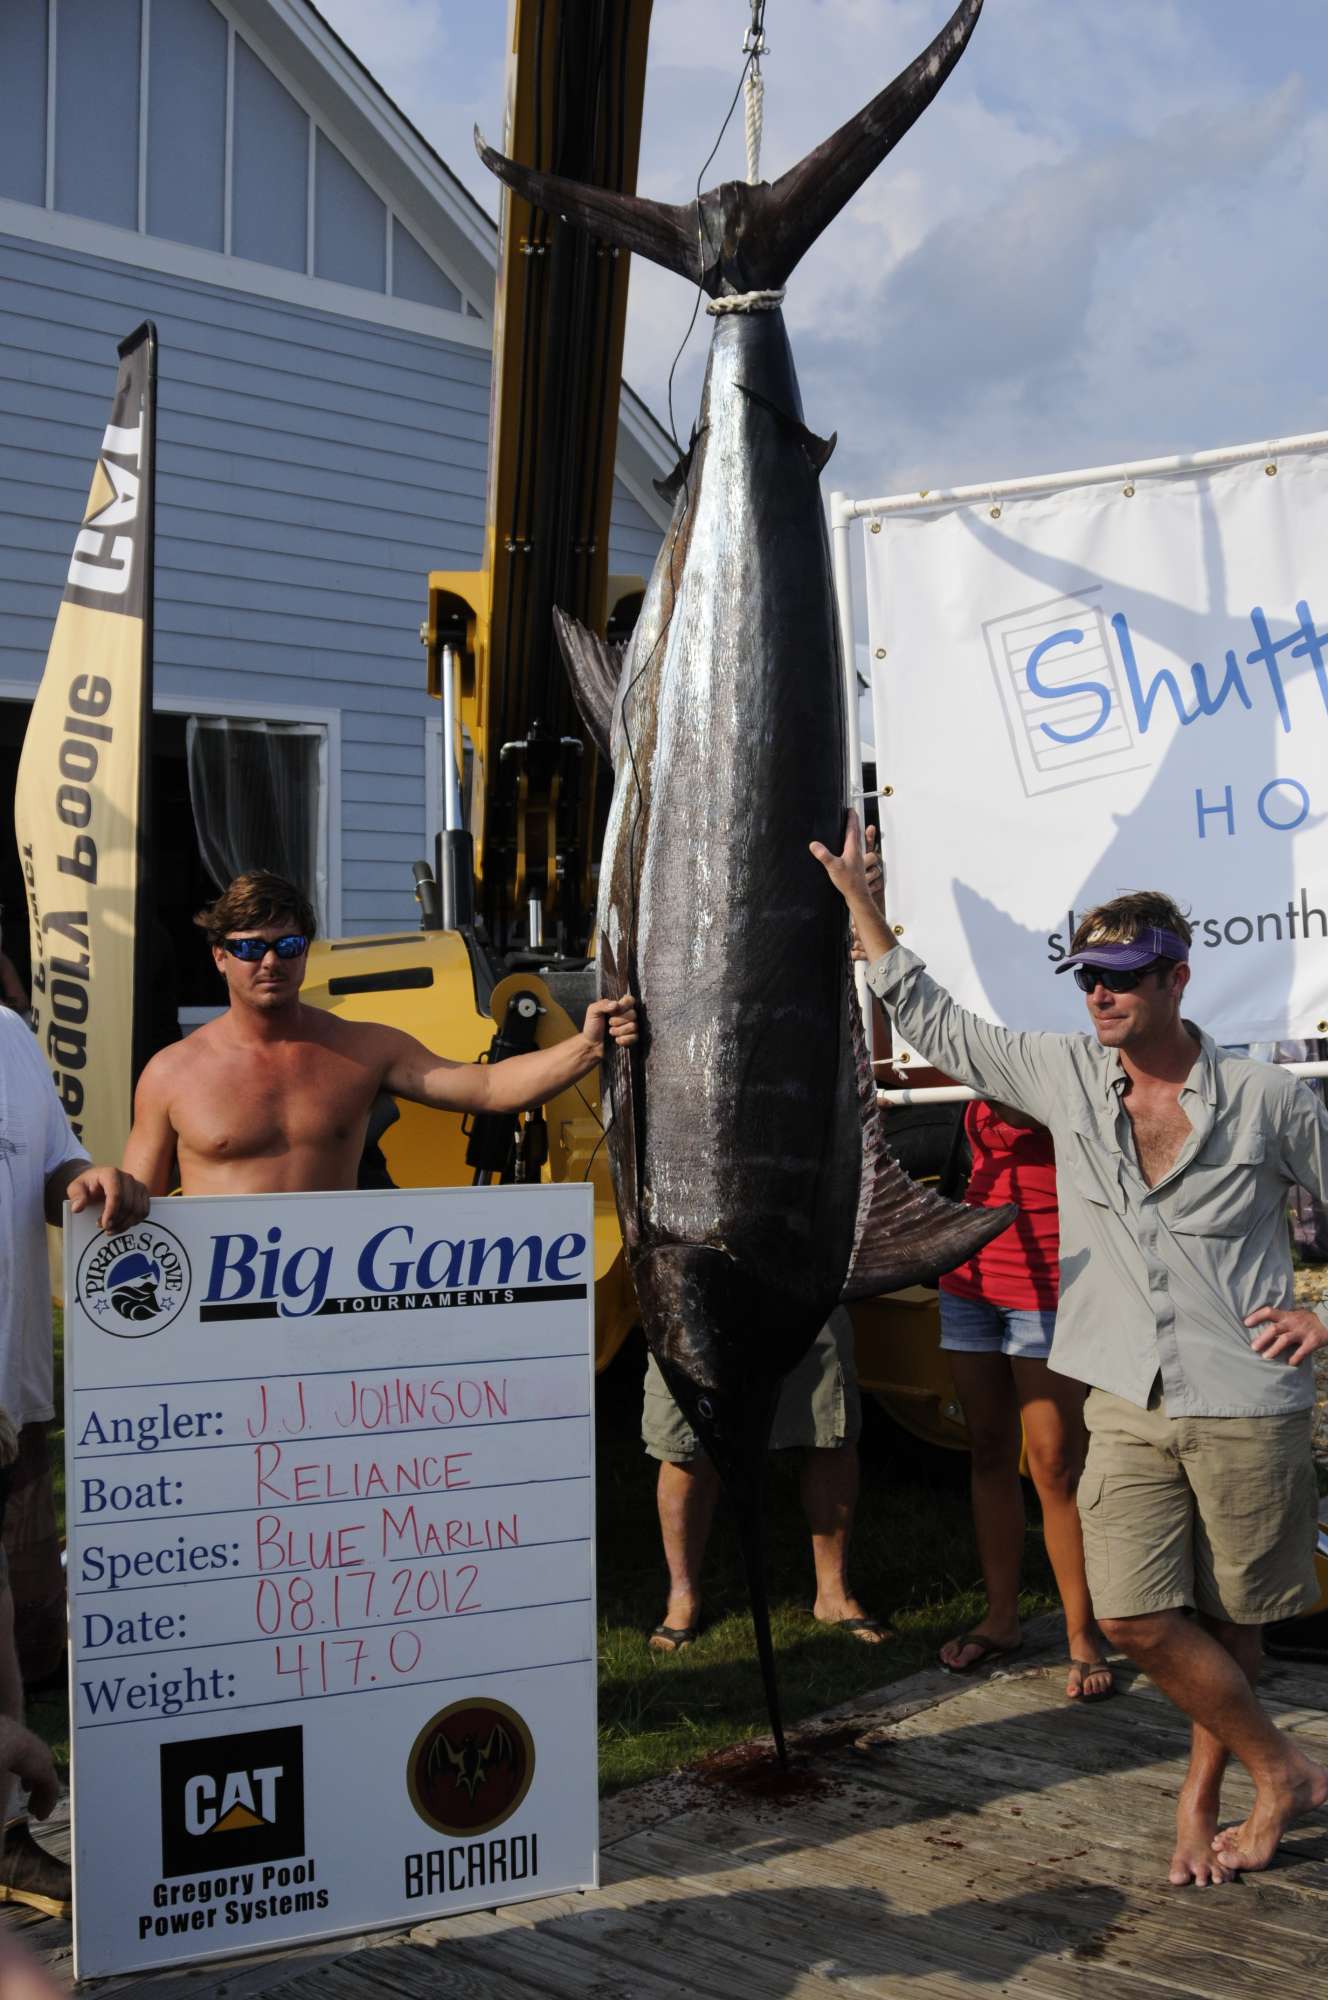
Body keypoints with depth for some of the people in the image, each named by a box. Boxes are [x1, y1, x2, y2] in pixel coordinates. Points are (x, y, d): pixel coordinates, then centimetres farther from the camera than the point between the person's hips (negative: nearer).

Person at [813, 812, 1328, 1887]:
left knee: (1226, 1617, 8)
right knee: (1136, 1618, -2)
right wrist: (857, 893, 11)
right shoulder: (1066, 1076, 3)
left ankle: (1204, 1795, 28)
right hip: (1130, 1404, 3)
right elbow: (929, 1016, 11)